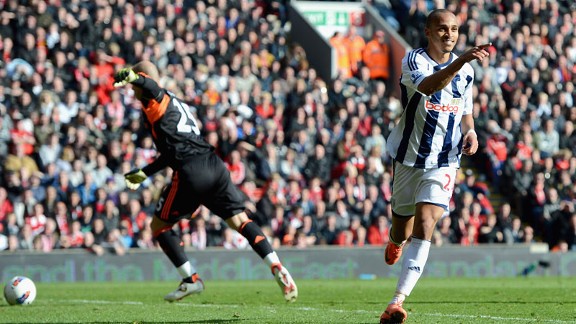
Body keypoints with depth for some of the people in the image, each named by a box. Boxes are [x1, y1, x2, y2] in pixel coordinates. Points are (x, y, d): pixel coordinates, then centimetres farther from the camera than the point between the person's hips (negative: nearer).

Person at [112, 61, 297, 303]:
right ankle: (277, 267, -8)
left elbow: (152, 87, -24)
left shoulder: (156, 101, 4)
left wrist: (129, 76, -44)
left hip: (190, 173, -8)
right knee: (240, 221, 10)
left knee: (159, 225, 10)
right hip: (215, 166, 8)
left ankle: (191, 279, 5)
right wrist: (143, 174, 42)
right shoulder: (177, 103, 31)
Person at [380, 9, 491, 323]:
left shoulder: (465, 70, 5)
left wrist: (470, 132, -3)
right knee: (402, 230, 13)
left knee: (425, 224, -19)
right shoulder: (413, 60, -11)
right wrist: (460, 61, -50)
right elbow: (428, 86, -35)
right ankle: (396, 240, 56)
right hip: (409, 157, -1)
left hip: (443, 162, 1)